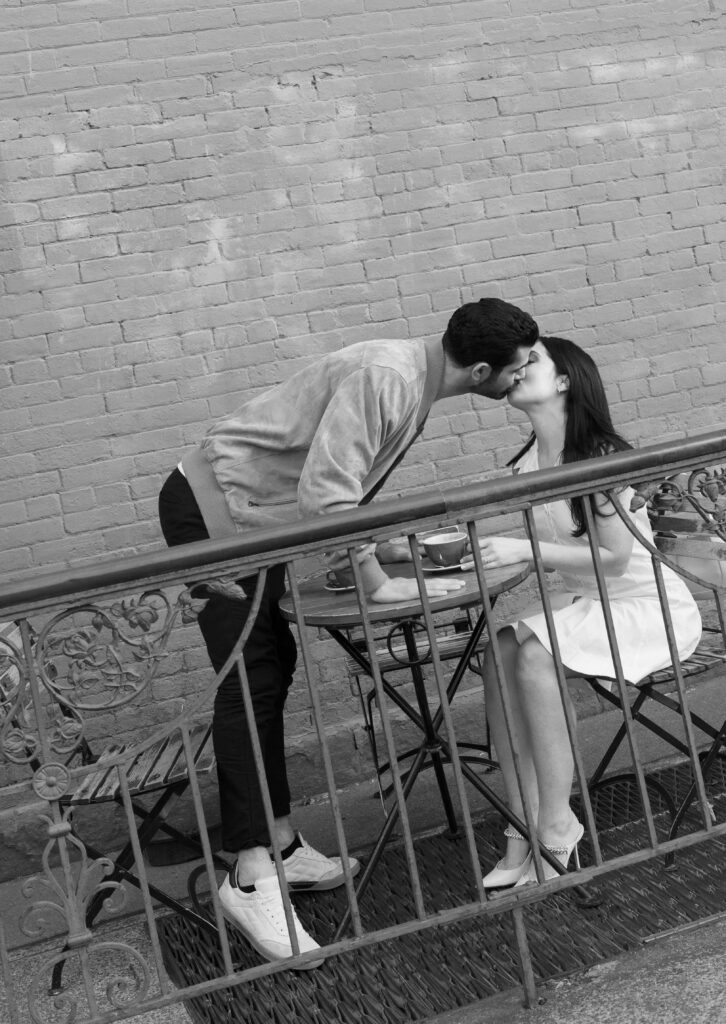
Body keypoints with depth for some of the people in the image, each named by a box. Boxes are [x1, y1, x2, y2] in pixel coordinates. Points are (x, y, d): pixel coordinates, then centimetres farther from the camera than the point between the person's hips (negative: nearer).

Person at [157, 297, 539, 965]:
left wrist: (384, 549, 3)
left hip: (251, 518, 10)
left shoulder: (416, 382, 6)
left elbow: (351, 484, 13)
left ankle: (278, 843, 20)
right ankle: (251, 876, -11)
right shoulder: (385, 377, -25)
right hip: (212, 508, -10)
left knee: (270, 670, 11)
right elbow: (326, 491, -30)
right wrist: (379, 584, -24)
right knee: (250, 680, -13)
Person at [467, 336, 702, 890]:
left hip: (649, 605, -7)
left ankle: (557, 832, -18)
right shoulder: (526, 466, 2)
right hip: (581, 602, 7)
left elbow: (614, 557, -21)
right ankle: (525, 830, -16)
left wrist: (524, 549, -27)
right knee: (499, 654, -19)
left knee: (536, 656, -29)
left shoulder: (604, 457, -20)